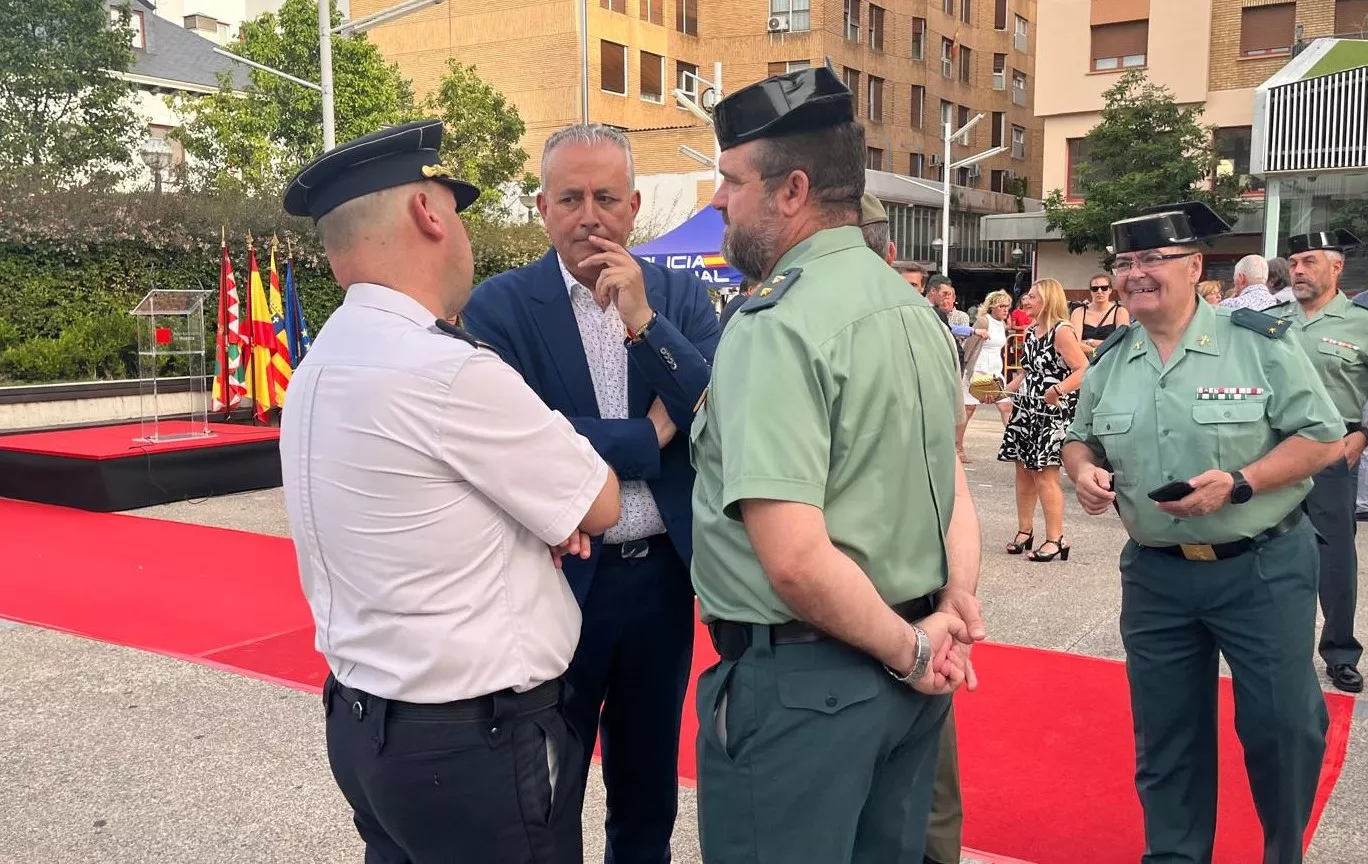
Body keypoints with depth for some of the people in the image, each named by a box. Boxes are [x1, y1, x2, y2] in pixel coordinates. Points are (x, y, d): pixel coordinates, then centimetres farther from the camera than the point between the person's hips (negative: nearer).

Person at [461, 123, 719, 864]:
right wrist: (649, 437, -13)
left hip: (662, 576, 3)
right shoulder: (499, 305, -8)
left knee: (649, 797, 21)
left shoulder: (683, 295, 1)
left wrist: (643, 320, -20)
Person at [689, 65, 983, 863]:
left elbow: (794, 556, -26)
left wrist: (909, 650, -13)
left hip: (801, 676, -8)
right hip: (896, 668, 8)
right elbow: (954, 489, 10)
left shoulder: (775, 328, -19)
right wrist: (956, 619, 1)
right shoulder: (914, 309, 8)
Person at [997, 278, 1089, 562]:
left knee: (1045, 475, -6)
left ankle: (1055, 540, 2)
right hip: (1026, 410, 8)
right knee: (1023, 472, 11)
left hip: (1052, 413, -8)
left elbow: (1084, 370, -20)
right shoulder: (1030, 333, 13)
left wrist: (1057, 390, -33)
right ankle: (1024, 532, 22)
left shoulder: (1062, 331, -12)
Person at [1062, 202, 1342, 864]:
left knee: (1281, 723, 6)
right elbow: (1081, 438, 15)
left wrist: (1238, 482, -22)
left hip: (1262, 568, -3)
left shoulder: (1259, 342, -9)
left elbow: (1323, 438, -8)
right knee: (1164, 734, 12)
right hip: (1155, 573, 4)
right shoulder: (1108, 360, 3)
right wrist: (1083, 469, -9)